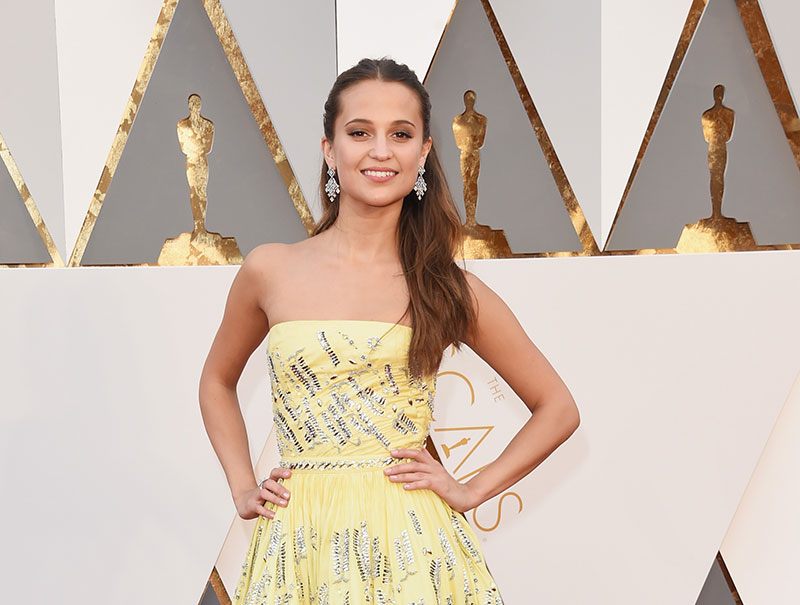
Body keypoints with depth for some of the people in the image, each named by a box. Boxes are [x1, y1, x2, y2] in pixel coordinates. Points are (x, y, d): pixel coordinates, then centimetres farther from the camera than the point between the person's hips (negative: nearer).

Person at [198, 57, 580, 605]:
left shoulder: (448, 287, -3)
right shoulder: (270, 271, -1)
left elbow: (559, 409, 6)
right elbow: (218, 382, 18)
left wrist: (472, 490, 0)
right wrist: (243, 488, 8)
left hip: (408, 544, -1)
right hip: (299, 539, 1)